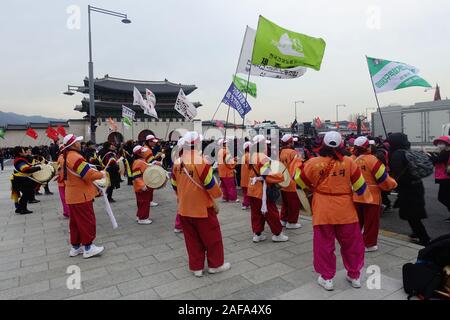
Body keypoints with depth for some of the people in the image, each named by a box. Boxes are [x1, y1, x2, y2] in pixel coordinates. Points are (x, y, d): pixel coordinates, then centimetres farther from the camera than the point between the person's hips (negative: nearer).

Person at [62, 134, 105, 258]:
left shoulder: (66, 157, 10)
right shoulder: (75, 157, -22)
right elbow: (89, 174, -24)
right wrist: (101, 174, -8)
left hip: (72, 195, 10)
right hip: (81, 195, -10)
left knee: (75, 222, 16)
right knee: (87, 221, 0)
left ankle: (75, 247, 25)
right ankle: (88, 248, 7)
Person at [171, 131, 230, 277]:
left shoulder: (177, 162, -1)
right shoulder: (201, 161, -20)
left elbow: (175, 185, 9)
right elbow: (211, 185, -16)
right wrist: (218, 194, 5)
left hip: (184, 209, 6)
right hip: (203, 208, -6)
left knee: (192, 239, 16)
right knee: (212, 237, 13)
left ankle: (196, 267, 26)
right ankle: (216, 264, 27)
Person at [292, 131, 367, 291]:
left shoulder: (314, 162, -11)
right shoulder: (349, 162, -7)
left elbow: (300, 179, 2)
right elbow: (360, 185, 3)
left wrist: (297, 164, 18)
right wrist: (359, 192, 23)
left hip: (323, 211, -1)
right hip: (345, 210, 2)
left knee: (324, 244, 10)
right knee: (351, 243, 19)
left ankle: (327, 278, 20)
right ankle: (354, 275, 33)